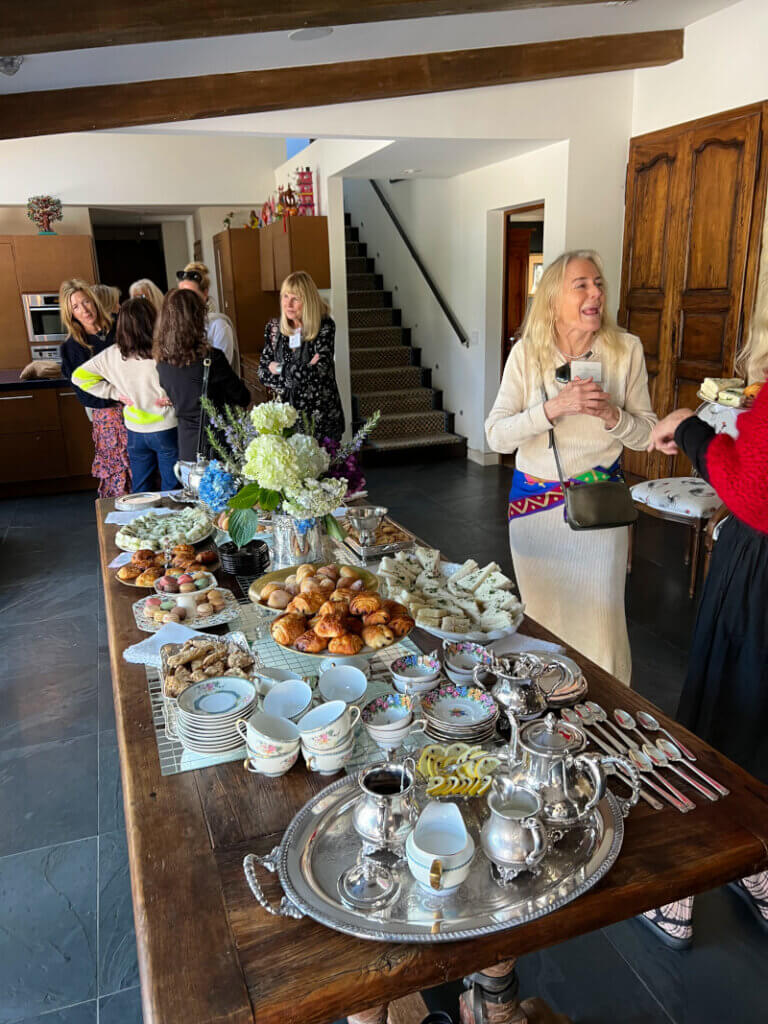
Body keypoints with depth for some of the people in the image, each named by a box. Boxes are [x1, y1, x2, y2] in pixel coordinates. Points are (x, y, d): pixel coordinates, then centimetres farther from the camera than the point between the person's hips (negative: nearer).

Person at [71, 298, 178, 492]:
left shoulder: (112, 354, -4)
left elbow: (79, 376, 3)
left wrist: (115, 393, 2)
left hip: (135, 431, 5)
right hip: (166, 430, -5)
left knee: (140, 491, 18)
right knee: (172, 491, 7)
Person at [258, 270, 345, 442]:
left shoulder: (325, 327, -10)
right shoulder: (274, 328, 3)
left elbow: (319, 372, -19)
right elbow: (263, 373, 0)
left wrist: (280, 368, -10)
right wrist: (304, 370, -13)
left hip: (320, 416, -3)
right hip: (285, 414, 3)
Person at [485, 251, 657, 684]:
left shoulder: (626, 349, -6)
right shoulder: (527, 353, -7)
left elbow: (647, 434, -1)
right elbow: (497, 435, -14)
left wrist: (612, 415, -21)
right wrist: (553, 407, -28)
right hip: (533, 501, 1)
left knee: (599, 625, 3)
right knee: (540, 618, 16)